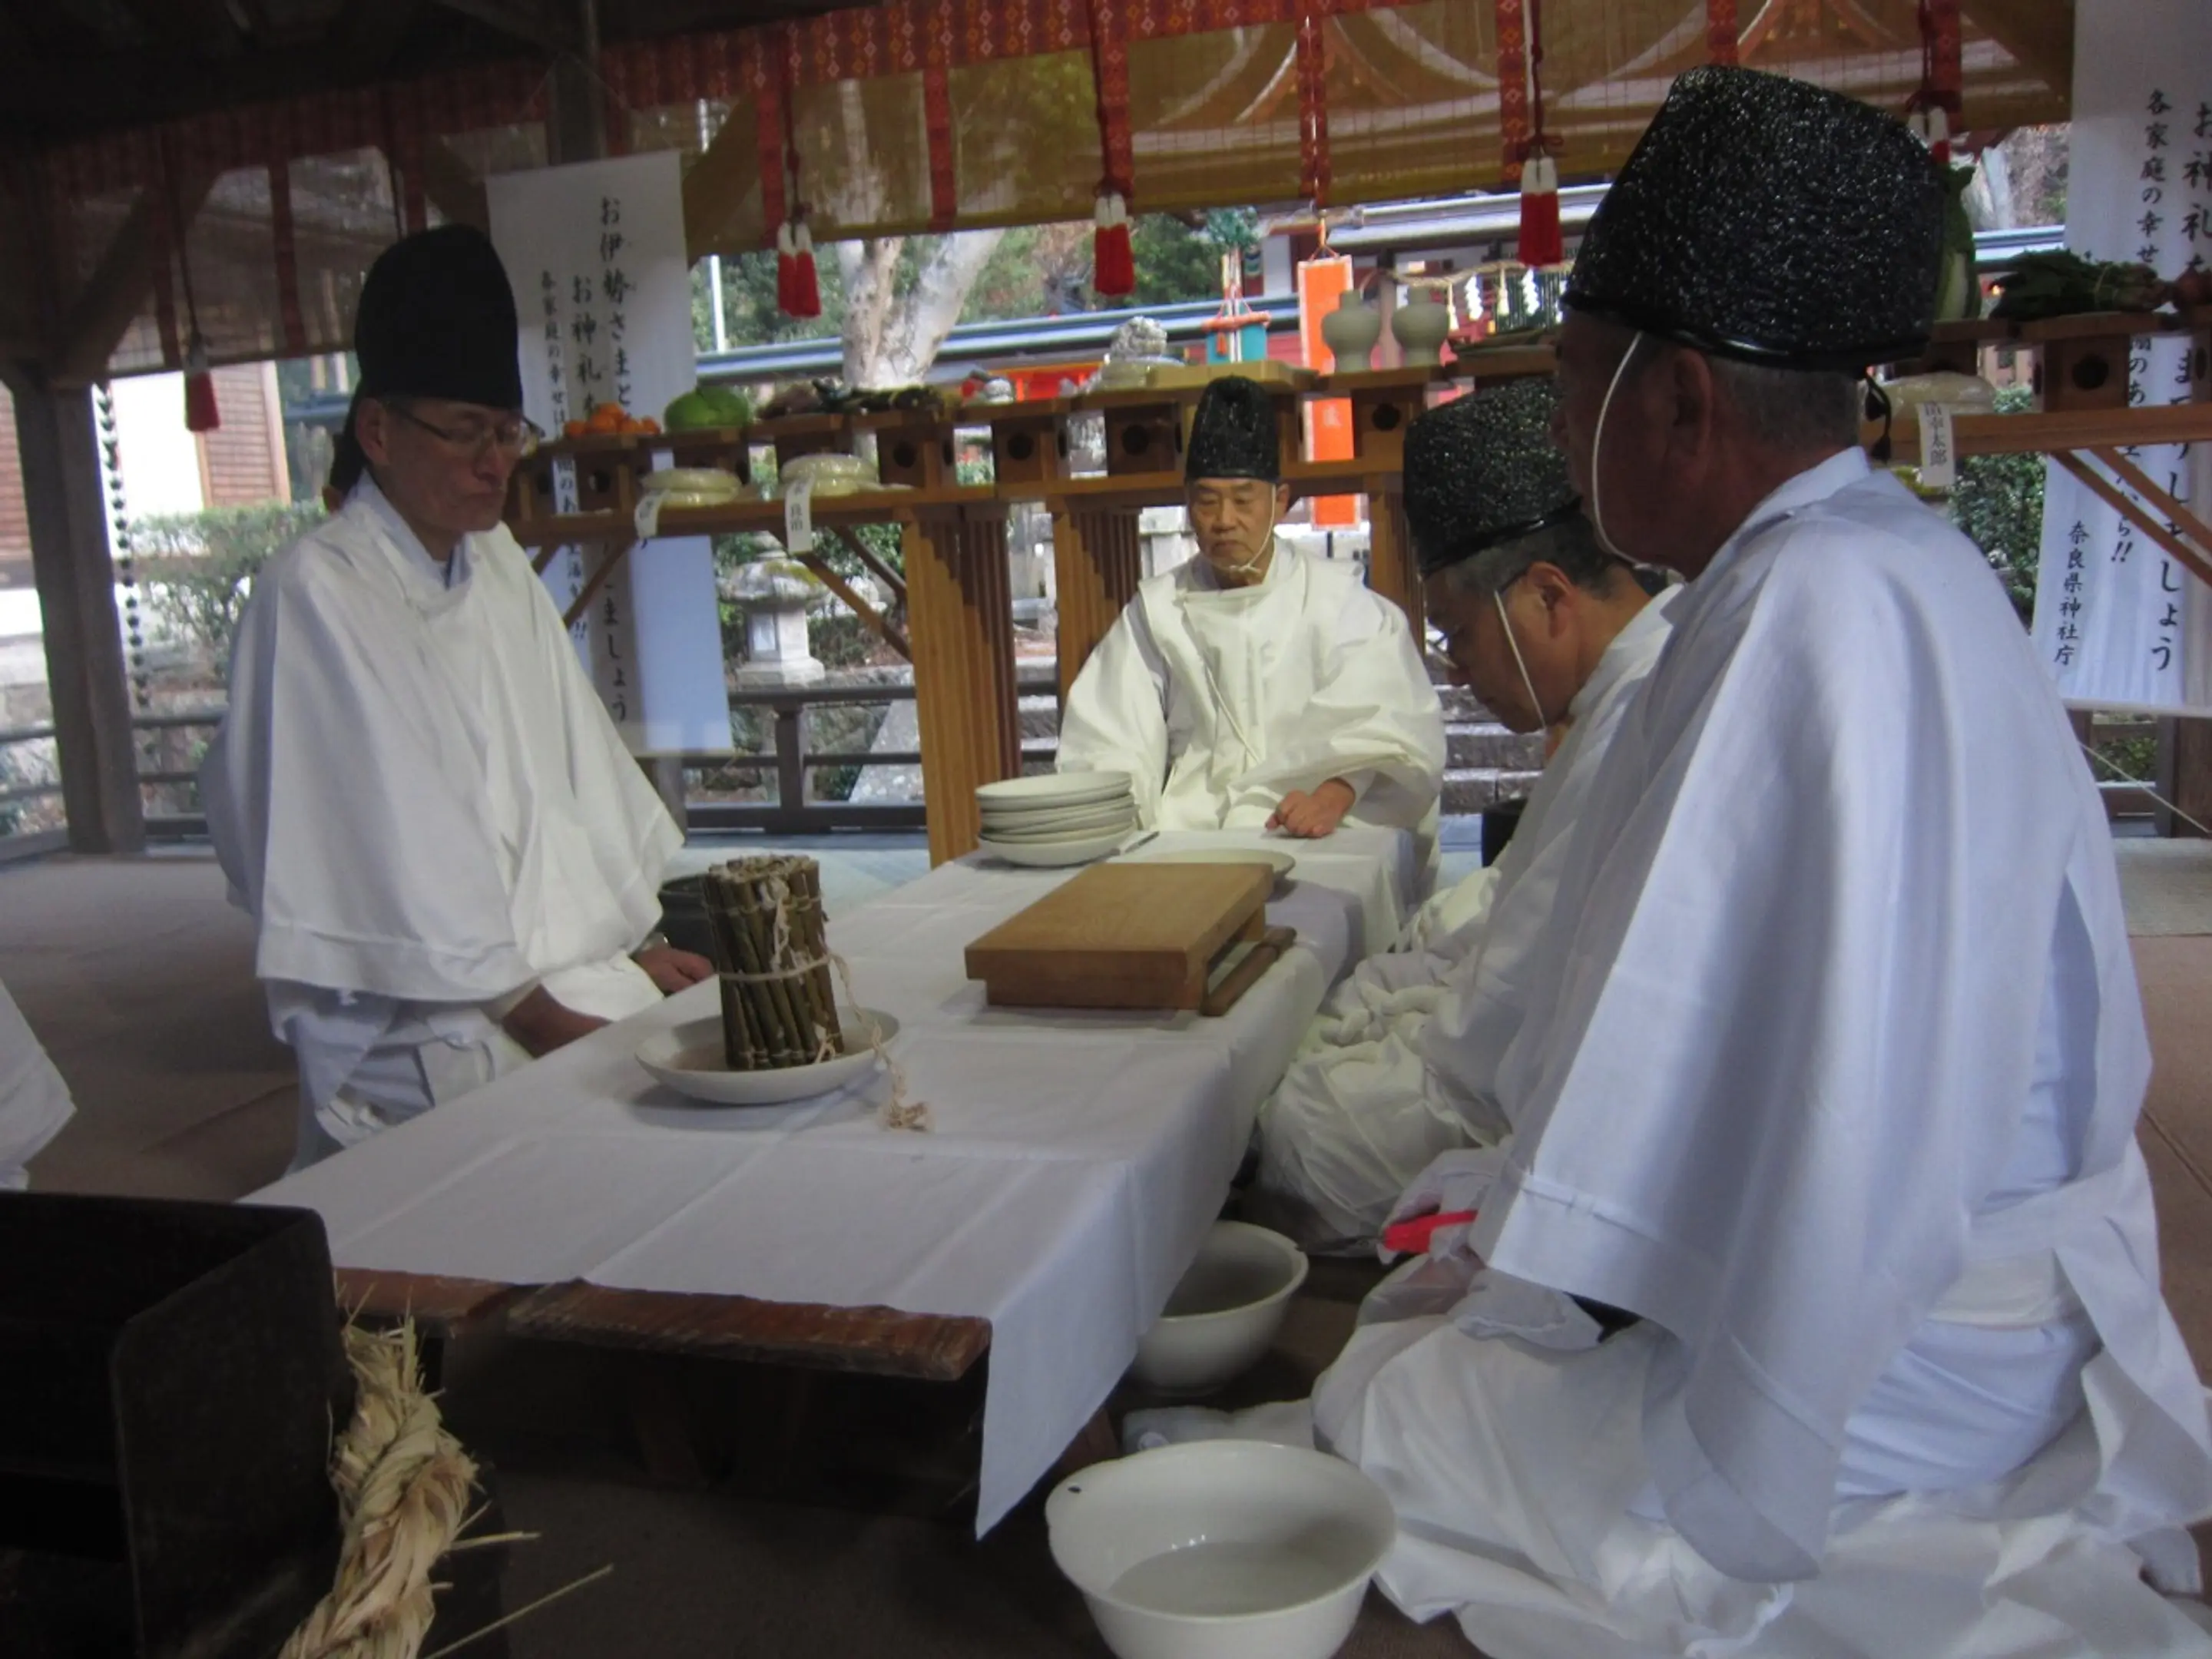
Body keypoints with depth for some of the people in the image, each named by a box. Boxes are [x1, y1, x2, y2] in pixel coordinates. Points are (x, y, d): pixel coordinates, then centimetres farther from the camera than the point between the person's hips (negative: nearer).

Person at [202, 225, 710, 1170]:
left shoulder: (499, 569, 13)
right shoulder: (314, 596, -9)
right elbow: (386, 847, -13)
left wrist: (641, 944, 7)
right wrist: (543, 1020, -13)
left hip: (575, 979, 7)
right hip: (436, 1045, -7)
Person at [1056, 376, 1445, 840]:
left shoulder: (1339, 602, 8)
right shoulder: (1157, 607, 16)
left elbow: (1382, 726, -9)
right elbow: (1110, 741, 6)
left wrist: (1335, 795, -29)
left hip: (1316, 838, -2)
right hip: (1186, 839, 2)